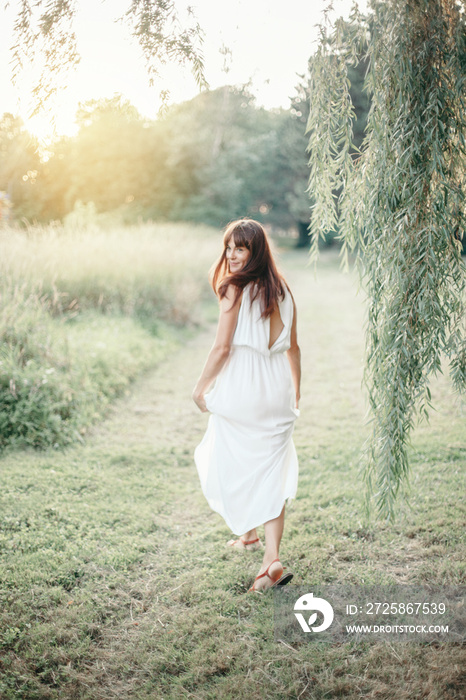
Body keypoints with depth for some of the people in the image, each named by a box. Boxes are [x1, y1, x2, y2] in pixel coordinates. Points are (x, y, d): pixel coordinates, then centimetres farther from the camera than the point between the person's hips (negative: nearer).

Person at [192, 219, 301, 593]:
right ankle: (272, 557, -3)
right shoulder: (281, 290, 7)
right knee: (271, 471, 4)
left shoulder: (235, 290, -11)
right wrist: (295, 392, 22)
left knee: (232, 464, 17)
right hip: (277, 393, 5)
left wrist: (201, 387, -1)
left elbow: (222, 347, -14)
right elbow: (293, 347, 12)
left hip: (240, 390, -5)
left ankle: (249, 533, 34)